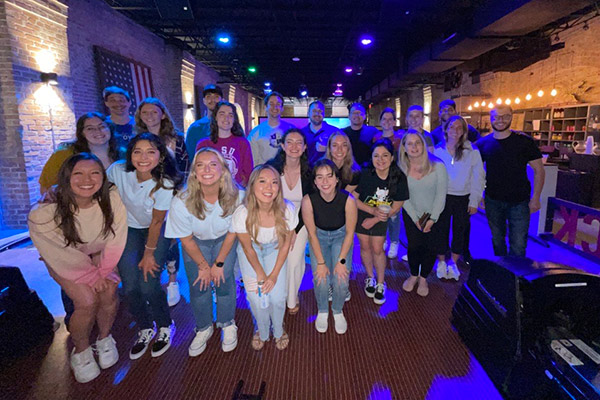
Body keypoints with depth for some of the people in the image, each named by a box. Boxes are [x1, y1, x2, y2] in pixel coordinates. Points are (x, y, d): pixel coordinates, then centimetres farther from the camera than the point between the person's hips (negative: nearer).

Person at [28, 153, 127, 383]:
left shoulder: (112, 200, -27)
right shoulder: (43, 214, -30)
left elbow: (116, 239, -16)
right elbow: (62, 256, -21)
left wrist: (104, 271, -13)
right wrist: (92, 277, -15)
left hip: (98, 255, 2)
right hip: (63, 261, -2)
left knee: (109, 292, -15)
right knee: (88, 301, -17)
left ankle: (104, 338, 15)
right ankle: (81, 351, 12)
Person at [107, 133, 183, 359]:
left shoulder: (165, 183, -26)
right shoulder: (117, 171, -22)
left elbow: (156, 221, -16)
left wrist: (149, 253, -9)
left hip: (157, 230, -2)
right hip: (128, 228, 3)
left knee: (148, 283, -11)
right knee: (130, 286, -6)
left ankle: (165, 327, 17)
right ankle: (144, 330, 21)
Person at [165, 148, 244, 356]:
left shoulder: (236, 196, -29)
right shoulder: (181, 202, -31)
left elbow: (233, 231, -14)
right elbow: (186, 239, -15)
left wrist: (219, 263, -10)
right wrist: (203, 265, -8)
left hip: (224, 240, 0)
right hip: (196, 243, 0)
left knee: (224, 280, -8)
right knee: (199, 284, -5)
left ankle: (227, 324, 18)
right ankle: (204, 328, 21)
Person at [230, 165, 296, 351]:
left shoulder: (286, 210, -29)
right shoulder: (242, 213, -32)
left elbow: (285, 244, -12)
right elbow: (248, 248, -15)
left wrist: (274, 275, -12)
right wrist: (261, 275, -13)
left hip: (274, 250, 1)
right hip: (251, 251, 0)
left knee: (277, 297, -8)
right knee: (257, 299, -9)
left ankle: (278, 331, 27)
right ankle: (262, 331, 26)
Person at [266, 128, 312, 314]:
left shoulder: (309, 172, -14)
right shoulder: (271, 166, -17)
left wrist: (295, 230, -8)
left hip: (299, 222, 0)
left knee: (295, 262, 1)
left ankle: (292, 299, 29)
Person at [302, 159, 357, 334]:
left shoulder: (348, 200, -28)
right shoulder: (308, 200, -27)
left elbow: (350, 233, -15)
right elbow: (312, 233, -16)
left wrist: (341, 261, -17)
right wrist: (321, 262, -17)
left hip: (341, 235, 0)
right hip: (319, 236, 0)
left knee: (341, 279, -12)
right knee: (320, 279, -12)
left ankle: (338, 311, 20)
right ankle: (322, 311, 20)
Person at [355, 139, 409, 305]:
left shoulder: (399, 178, -20)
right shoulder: (364, 174, -26)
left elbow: (395, 207, -11)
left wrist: (374, 220, -14)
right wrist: (373, 210, -27)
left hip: (381, 217, 0)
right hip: (361, 214, 0)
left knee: (377, 249, 5)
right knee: (365, 247, 12)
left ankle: (380, 284, 26)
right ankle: (370, 278, 36)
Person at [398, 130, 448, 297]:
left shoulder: (437, 166, -16)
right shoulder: (401, 169, -12)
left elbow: (441, 194, -11)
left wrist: (432, 218, -12)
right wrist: (416, 219, -9)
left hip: (434, 214, 0)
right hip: (411, 214, 1)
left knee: (431, 247, 0)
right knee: (414, 246, -2)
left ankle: (423, 278, 26)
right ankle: (413, 275, 26)